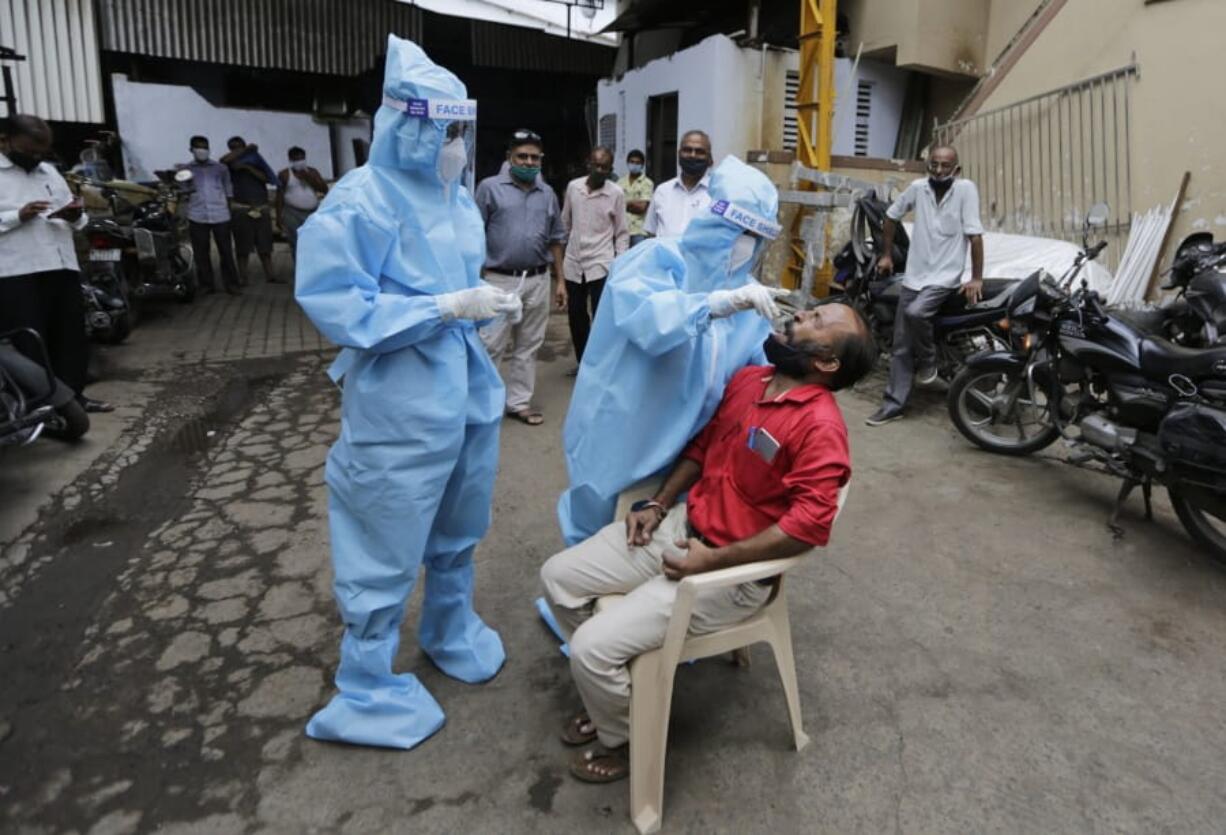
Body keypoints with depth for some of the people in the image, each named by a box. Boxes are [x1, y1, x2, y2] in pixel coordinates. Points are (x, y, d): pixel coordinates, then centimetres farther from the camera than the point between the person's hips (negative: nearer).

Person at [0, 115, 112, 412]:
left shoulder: (49, 171, 19)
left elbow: (73, 216, 22)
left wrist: (76, 215, -1)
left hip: (63, 267, 7)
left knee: (72, 335, 11)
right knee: (28, 343, -4)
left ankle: (72, 394, 22)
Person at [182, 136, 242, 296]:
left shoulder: (221, 168, 12)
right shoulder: (184, 170, 11)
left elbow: (228, 192, 14)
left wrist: (231, 213, 11)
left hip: (220, 215, 0)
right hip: (197, 217, 0)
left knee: (226, 251, -1)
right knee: (201, 253, 2)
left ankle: (231, 284, 4)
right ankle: (206, 284, 9)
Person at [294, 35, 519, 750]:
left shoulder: (458, 198, 7)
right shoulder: (360, 203, -15)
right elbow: (341, 309, -19)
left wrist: (488, 300, -2)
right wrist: (449, 307, -22)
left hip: (470, 391, 8)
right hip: (402, 409, -7)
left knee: (459, 532, 21)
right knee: (388, 552, 4)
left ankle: (451, 631, 45)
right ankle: (366, 691, 23)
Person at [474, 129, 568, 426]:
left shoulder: (547, 194, 11)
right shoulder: (490, 187, -2)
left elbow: (555, 240, 16)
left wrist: (559, 280, 12)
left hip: (538, 281, 4)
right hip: (500, 280, -4)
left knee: (528, 346, 10)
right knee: (490, 346, -2)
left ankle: (518, 401, 20)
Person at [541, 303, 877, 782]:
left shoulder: (820, 426, -21)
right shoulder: (748, 379, 4)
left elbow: (808, 525, -27)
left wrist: (713, 560, -23)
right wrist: (658, 505, 6)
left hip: (731, 573, -8)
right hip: (680, 526, 8)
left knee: (592, 647, -16)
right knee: (557, 576, 5)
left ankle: (623, 740, 17)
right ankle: (614, 691, 24)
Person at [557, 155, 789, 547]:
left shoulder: (745, 291, 6)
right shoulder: (658, 259, -12)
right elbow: (639, 316, -33)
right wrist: (716, 303, -40)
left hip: (681, 447, 5)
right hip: (621, 437, -5)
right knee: (598, 538, 14)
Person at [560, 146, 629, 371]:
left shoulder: (616, 193, -5)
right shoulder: (573, 186, 3)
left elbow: (622, 233, -1)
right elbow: (565, 224, 13)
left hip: (601, 264, -4)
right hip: (573, 263, 4)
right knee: (576, 315, 12)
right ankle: (583, 362, 28)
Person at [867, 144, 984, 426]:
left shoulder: (965, 188, -10)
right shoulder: (918, 187, 0)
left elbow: (975, 235, -13)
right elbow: (891, 216, 16)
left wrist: (977, 278, -16)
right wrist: (886, 255, 15)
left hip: (945, 278, -4)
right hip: (913, 276, 4)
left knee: (915, 313, -32)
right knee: (901, 346, 2)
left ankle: (928, 360, -3)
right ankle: (894, 403, 9)